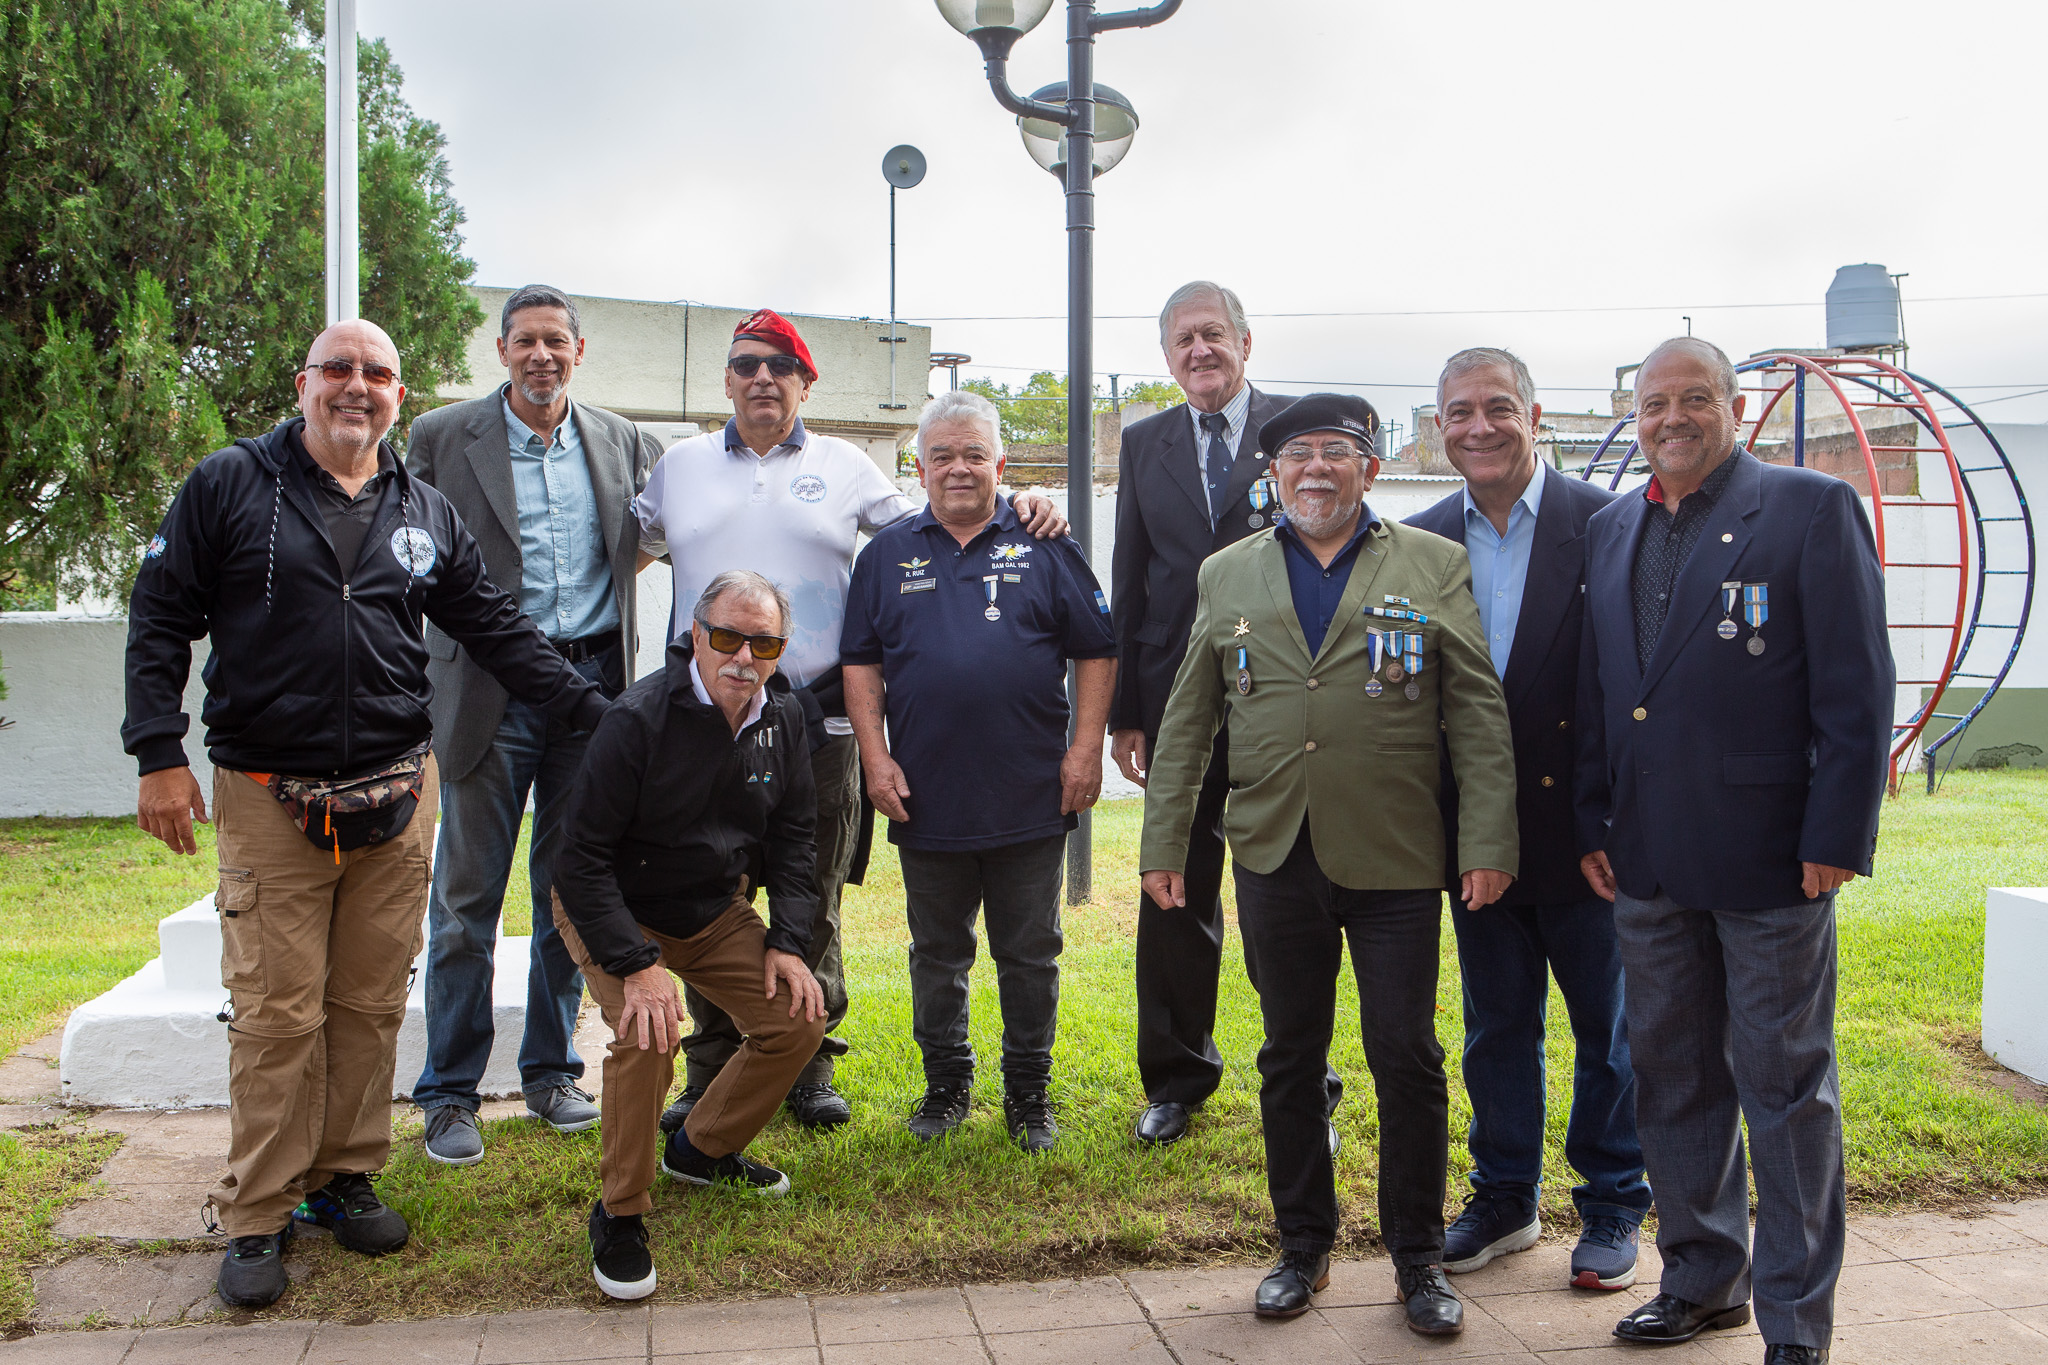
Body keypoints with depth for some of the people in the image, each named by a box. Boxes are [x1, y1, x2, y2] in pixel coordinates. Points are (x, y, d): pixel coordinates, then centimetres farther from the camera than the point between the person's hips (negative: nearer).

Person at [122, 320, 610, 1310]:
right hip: (266, 799, -3)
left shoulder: (426, 516, 11)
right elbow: (159, 619, 1)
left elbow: (499, 633, 13)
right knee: (276, 1011, -2)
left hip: (395, 796, 3)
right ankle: (256, 1218, 12)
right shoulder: (230, 485, 1)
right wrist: (159, 753, -6)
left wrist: (599, 713, 6)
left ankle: (344, 1179, 24)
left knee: (370, 1003, 8)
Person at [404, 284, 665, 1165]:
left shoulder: (622, 442, 8)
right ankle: (450, 1094, 13)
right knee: (467, 899, 1)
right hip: (489, 689, -3)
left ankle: (551, 1071, 25)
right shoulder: (440, 438, 0)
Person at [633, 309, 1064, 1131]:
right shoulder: (682, 464, 13)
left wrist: (1017, 508, 2)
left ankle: (809, 1068, 21)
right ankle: (709, 1075, 20)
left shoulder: (843, 466, 10)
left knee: (814, 907, 7)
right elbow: (630, 549, 23)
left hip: (818, 722, -1)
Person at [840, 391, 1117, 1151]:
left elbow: (1096, 653, 3)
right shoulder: (888, 555, 7)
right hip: (926, 798, 2)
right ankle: (945, 1085, 28)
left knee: (1030, 955, 8)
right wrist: (875, 758, -2)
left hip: (1030, 801, -1)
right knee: (937, 954, 13)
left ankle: (1029, 1094, 22)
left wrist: (1085, 750, -5)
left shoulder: (1045, 550, 3)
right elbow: (861, 663, 7)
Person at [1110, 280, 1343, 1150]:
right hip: (1179, 704, 3)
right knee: (1175, 899, 11)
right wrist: (1125, 712, 5)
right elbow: (1129, 584, 9)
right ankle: (1177, 1078, 27)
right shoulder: (1143, 444, 10)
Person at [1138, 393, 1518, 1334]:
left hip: (1397, 864, -2)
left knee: (1408, 1061, 5)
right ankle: (1303, 1246, 28)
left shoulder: (1436, 567, 3)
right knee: (1290, 1060, 12)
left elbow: (1480, 716, 0)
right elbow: (1187, 723, 10)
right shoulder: (1227, 576, 9)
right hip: (1274, 860, 2)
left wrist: (1489, 845, -7)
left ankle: (1418, 1257, 23)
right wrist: (1163, 845, 7)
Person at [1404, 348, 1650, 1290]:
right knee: (1496, 1026, 16)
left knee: (1609, 1026, 11)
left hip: (1584, 823, -3)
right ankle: (1505, 1199, 32)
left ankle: (1612, 1206, 28)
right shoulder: (1421, 541, 4)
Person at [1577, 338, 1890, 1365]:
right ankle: (1702, 1279, 32)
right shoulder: (1610, 531, 12)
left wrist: (1837, 837, -14)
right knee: (1671, 1080, 15)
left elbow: (1858, 689, -9)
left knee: (1786, 1088, 5)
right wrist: (1593, 824, 9)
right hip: (1647, 866, 6)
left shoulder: (1813, 509, -4)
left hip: (1770, 859, -5)